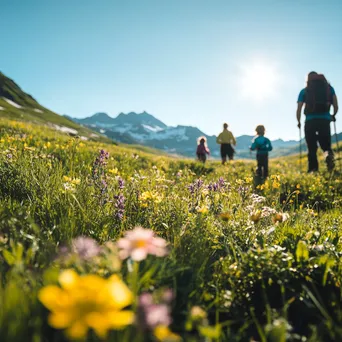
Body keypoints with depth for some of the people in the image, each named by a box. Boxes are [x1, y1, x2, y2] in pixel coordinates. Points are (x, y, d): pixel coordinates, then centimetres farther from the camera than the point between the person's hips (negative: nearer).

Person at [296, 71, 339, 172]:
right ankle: (329, 156, -26)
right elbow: (336, 106, 5)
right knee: (326, 146, 8)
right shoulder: (329, 87, 14)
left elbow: (299, 109, 5)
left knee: (312, 149, 7)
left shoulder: (304, 91, 11)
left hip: (310, 121, -1)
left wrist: (299, 122, 21)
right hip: (325, 120, 1)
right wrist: (333, 115, 25)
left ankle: (313, 170, -5)